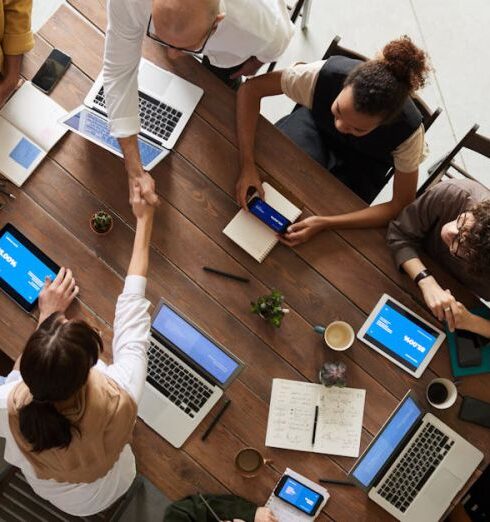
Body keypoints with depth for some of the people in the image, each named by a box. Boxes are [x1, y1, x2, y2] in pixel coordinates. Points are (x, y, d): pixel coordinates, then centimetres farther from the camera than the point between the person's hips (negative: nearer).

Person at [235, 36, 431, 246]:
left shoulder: (408, 130, -38)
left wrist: (324, 223, -39)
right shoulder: (325, 74, -38)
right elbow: (250, 88, -28)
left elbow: (402, 205, -28)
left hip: (362, 163, -1)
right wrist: (247, 165, -39)